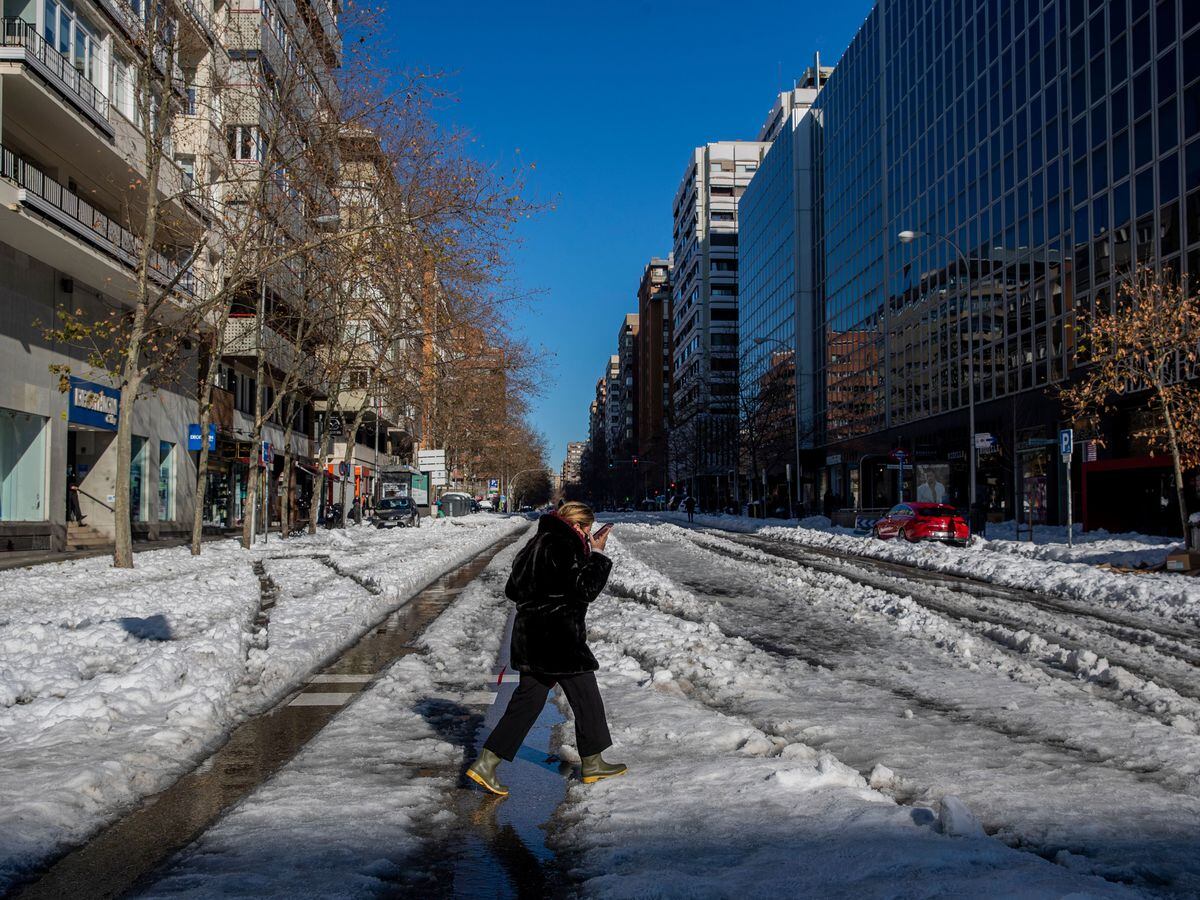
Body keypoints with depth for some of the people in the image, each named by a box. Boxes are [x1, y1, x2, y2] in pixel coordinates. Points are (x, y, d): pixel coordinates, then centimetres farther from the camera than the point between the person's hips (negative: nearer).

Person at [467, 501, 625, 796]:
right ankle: (592, 763, 22)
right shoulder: (564, 546, -16)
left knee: (527, 700, 12)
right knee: (586, 698, 9)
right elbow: (586, 588, -19)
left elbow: (512, 589, 17)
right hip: (560, 639, -9)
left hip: (531, 637, 9)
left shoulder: (538, 542, 13)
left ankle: (486, 763, 7)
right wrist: (597, 554, -11)